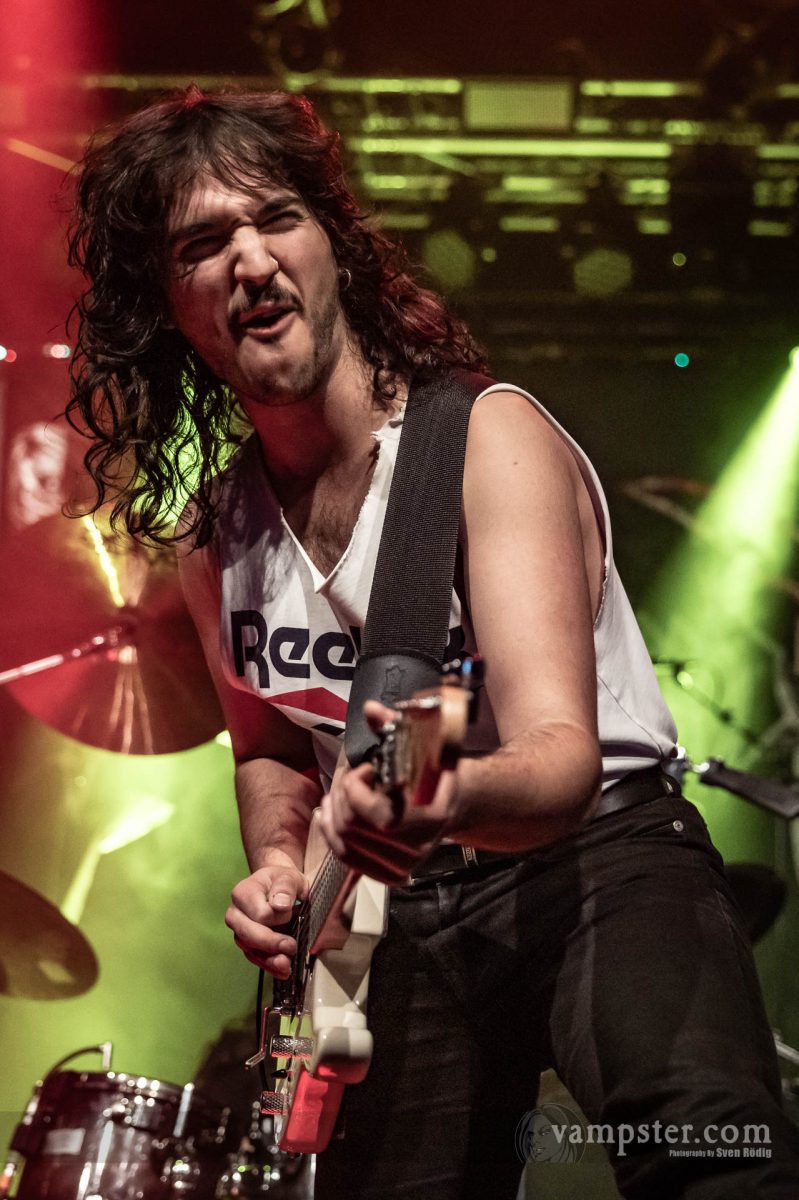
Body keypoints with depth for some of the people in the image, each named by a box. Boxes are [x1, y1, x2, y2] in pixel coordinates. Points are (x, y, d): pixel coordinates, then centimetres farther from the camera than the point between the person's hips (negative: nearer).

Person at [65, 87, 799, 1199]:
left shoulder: (488, 438, -16)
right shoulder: (214, 534, 3)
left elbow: (564, 760, -27)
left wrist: (458, 796, -50)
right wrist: (279, 861, -2)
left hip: (600, 850, -6)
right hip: (418, 913, 6)